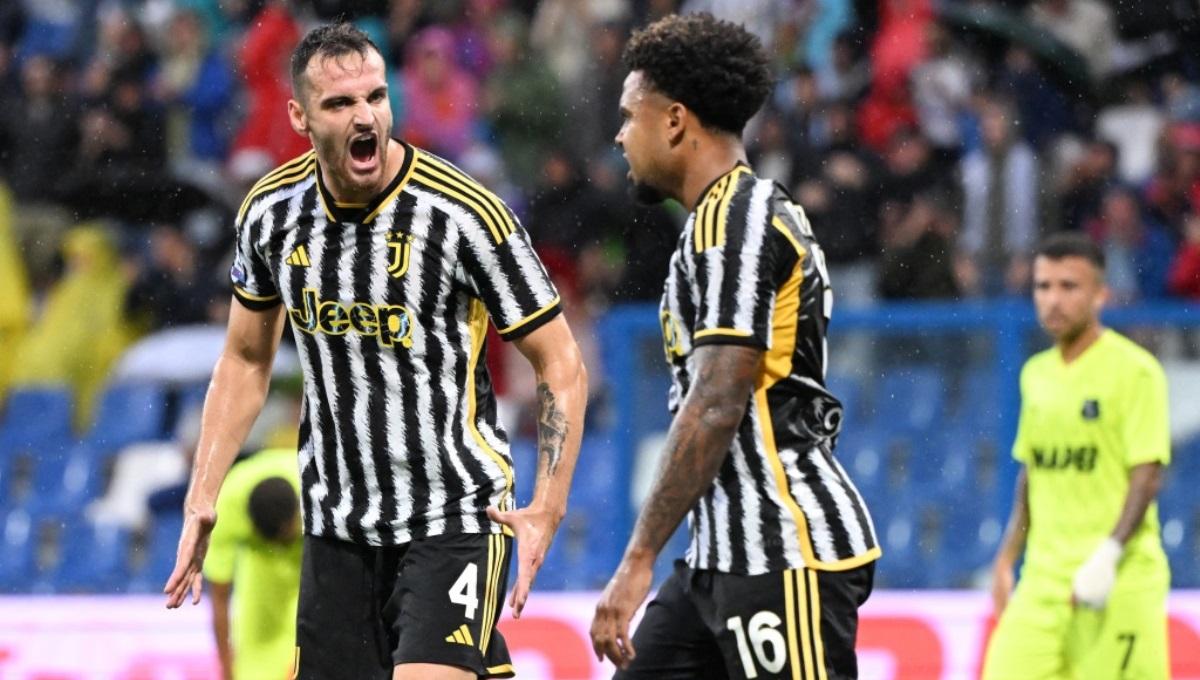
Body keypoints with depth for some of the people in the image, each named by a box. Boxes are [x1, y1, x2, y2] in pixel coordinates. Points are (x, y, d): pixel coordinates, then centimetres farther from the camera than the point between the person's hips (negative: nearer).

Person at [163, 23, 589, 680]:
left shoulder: (465, 214, -16)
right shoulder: (272, 210, -1)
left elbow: (560, 367, -8)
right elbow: (246, 360, 15)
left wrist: (547, 509, -17)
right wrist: (202, 500, 9)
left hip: (453, 522, -5)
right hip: (335, 526, 5)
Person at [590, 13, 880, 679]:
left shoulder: (735, 219, -13)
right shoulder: (731, 217, 19)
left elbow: (716, 408, -21)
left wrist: (638, 560, -21)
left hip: (786, 554, -11)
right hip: (723, 557, 11)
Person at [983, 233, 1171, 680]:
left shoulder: (1134, 371, -6)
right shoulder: (1036, 374, 15)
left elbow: (1147, 474, -12)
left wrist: (1109, 555, -22)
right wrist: (1007, 558, 16)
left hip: (1119, 583, -6)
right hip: (1043, 577, 6)